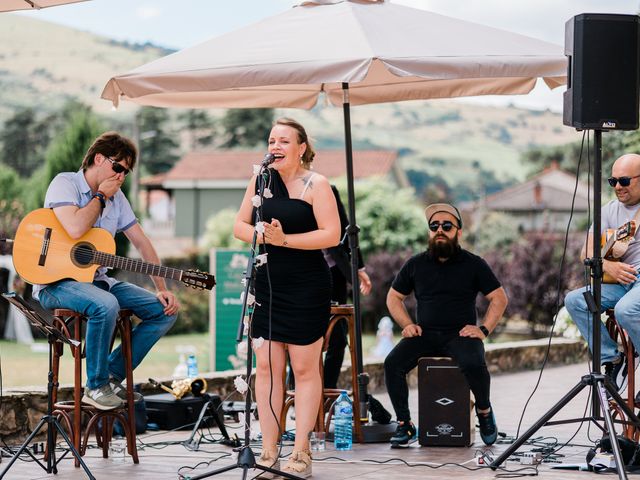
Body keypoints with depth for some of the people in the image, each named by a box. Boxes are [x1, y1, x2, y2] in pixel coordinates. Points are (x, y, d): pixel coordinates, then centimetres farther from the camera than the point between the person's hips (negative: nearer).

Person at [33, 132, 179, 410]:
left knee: (166, 310, -6)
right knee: (106, 305, -39)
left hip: (95, 280, 8)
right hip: (57, 281, -8)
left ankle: (113, 376, -1)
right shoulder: (65, 184, -9)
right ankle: (96, 387, -20)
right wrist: (100, 196, -12)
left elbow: (142, 242, 11)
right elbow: (75, 229, -28)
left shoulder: (116, 197, 12)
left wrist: (162, 289, 1)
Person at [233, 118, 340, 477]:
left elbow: (332, 235, -12)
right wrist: (262, 235, -9)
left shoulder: (316, 184, -4)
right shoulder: (260, 181, 11)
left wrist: (285, 239, -19)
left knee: (305, 368, 0)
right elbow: (240, 226, 12)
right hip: (266, 284, 5)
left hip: (306, 286, -5)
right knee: (267, 367, 3)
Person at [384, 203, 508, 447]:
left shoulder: (473, 264, 5)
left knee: (474, 364, -34)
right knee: (393, 362, -25)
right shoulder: (415, 264, 11)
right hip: (425, 334, 2)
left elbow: (499, 298, 7)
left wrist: (484, 329, -6)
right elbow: (393, 297, 19)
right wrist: (407, 324, 2)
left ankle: (484, 411, -3)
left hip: (461, 335, -2)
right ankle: (404, 425, -12)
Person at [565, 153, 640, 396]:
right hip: (619, 280, 6)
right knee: (574, 300, -16)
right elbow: (587, 252, 9)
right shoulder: (609, 211, 17)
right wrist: (608, 266, -12)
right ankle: (612, 359, -9)